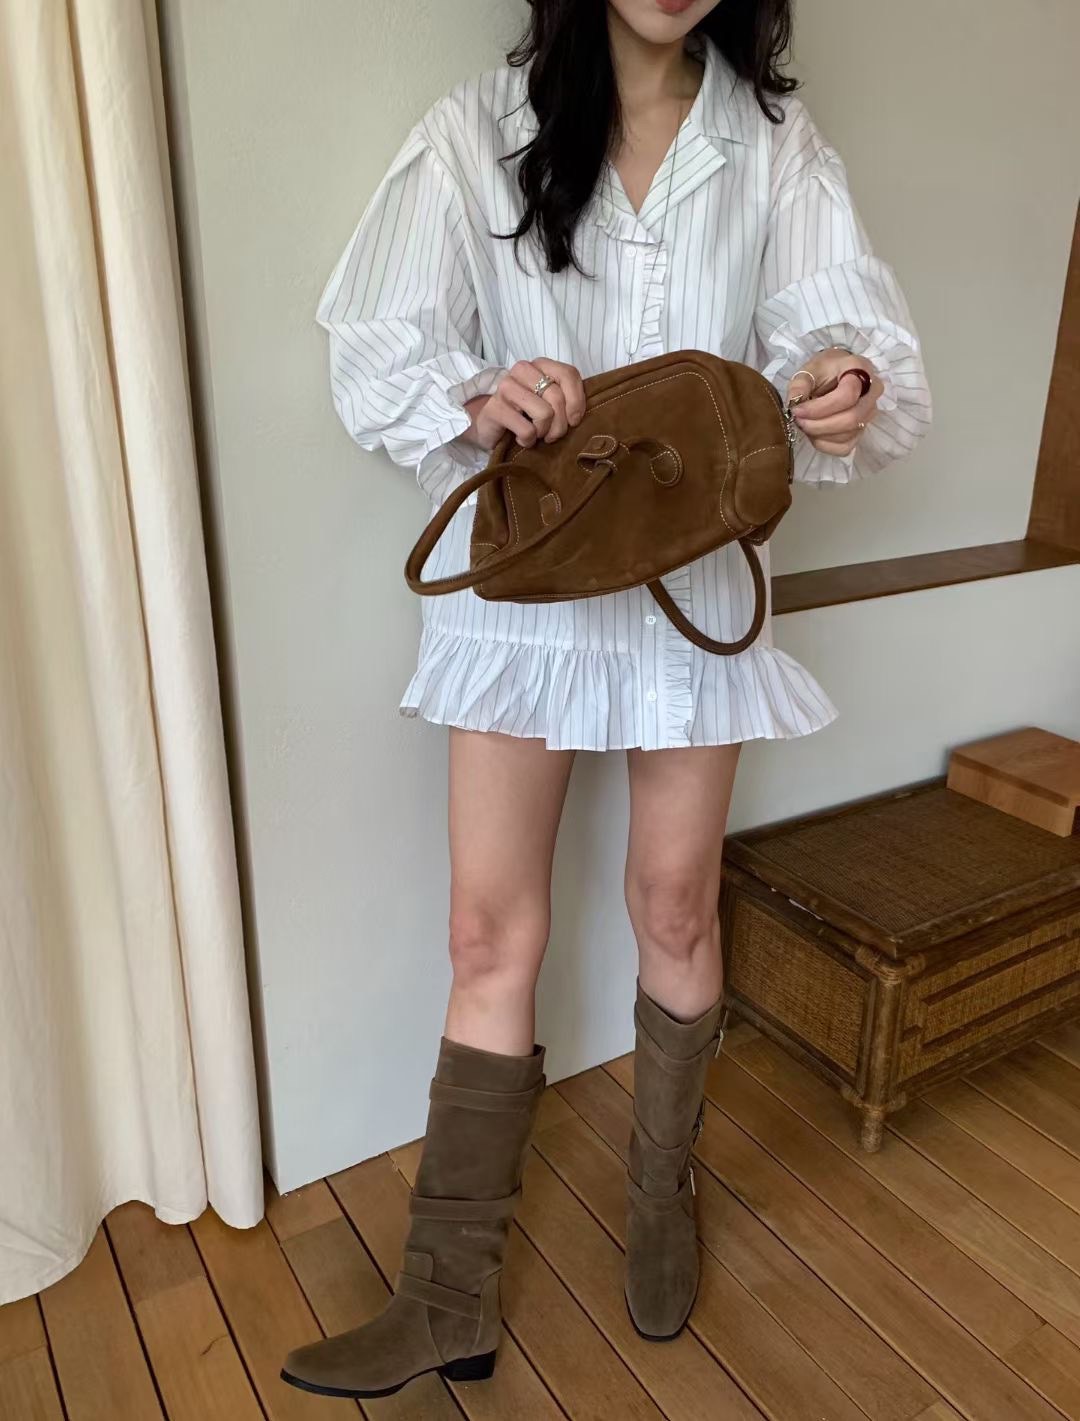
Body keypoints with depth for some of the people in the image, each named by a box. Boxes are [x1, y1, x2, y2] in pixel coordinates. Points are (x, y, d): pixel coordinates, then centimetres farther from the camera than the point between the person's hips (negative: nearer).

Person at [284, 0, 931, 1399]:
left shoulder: (775, 144, 3)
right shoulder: (479, 130, -2)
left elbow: (844, 317, -10)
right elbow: (374, 351, -7)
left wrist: (851, 382, -34)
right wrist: (474, 401, -30)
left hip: (694, 582, 2)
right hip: (523, 586, -1)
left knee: (676, 908, 13)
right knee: (490, 931, 3)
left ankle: (663, 1194, 41)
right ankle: (449, 1301, 20)